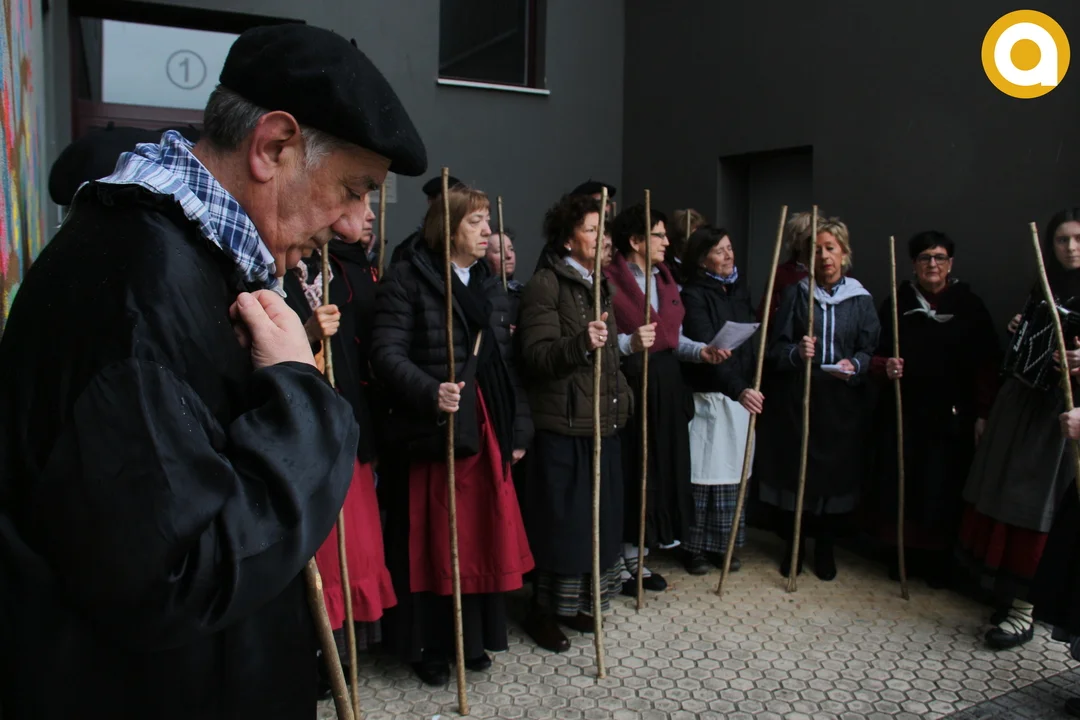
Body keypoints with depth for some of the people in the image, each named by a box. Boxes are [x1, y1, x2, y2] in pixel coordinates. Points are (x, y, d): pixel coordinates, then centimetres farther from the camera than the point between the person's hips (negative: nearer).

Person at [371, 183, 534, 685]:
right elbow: (388, 354, -15)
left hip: (486, 431, 6)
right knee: (431, 541, 5)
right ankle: (427, 645, 23)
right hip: (431, 431, -6)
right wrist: (431, 392, -31)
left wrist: (518, 429, 10)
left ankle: (472, 637, 28)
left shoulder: (491, 286, 14)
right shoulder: (408, 279, -7)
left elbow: (505, 363, 14)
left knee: (483, 535, 10)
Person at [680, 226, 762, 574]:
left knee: (733, 472, 9)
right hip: (707, 397, -6)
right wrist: (738, 389, -31)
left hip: (742, 394, 6)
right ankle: (694, 548, 12)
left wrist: (751, 387, 3)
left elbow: (750, 342, 14)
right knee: (703, 472, 0)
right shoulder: (694, 295, -10)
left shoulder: (739, 288, 11)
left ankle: (722, 545, 20)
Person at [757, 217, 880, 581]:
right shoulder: (795, 294, 4)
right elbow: (776, 348, 0)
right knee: (794, 469, 2)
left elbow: (870, 350, 2)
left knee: (837, 472, 5)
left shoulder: (861, 299, 6)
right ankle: (793, 544, 20)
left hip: (844, 403, 1)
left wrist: (855, 365, -18)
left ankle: (825, 547, 23)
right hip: (797, 399, -1)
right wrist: (796, 353, -20)